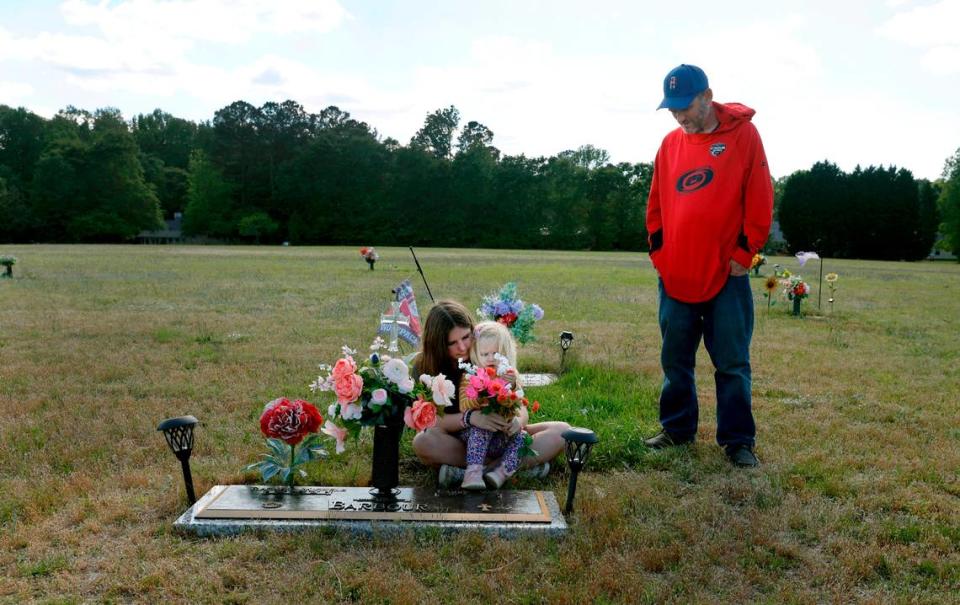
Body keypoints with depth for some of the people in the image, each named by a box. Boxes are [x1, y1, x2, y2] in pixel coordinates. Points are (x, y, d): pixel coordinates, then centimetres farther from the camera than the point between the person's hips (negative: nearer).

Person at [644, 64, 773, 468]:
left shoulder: (743, 134, -3)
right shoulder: (670, 143, 9)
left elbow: (759, 200, -5)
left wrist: (744, 253, -8)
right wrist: (659, 252, 7)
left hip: (726, 275, -4)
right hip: (675, 276, 4)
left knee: (732, 363, 2)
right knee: (675, 361, 12)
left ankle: (738, 440, 12)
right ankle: (677, 428, 25)